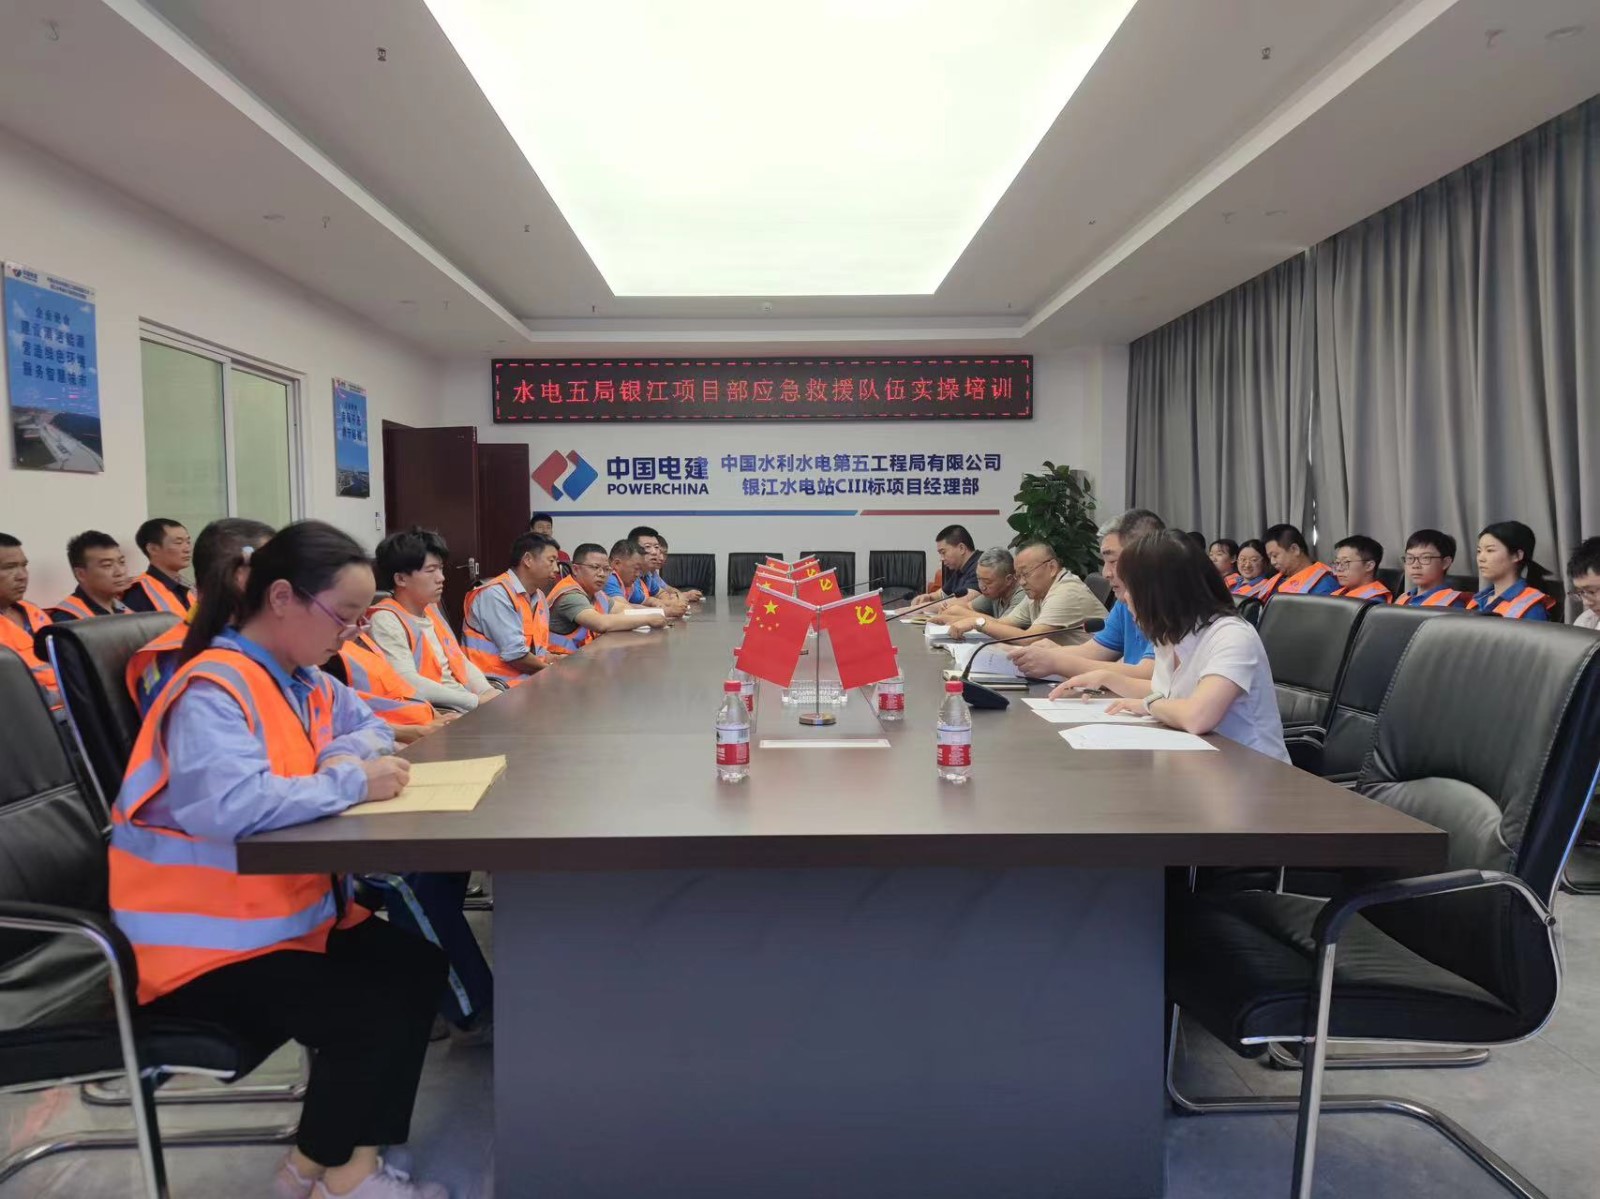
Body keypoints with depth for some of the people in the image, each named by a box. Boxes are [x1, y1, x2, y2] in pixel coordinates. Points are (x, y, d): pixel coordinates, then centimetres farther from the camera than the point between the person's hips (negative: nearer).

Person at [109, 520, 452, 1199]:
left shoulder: (302, 678, 5)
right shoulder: (213, 689, -24)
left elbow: (367, 728, 19)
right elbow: (230, 805, -40)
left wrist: (347, 758, -6)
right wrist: (352, 783, -28)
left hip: (290, 910, 9)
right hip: (201, 941, -9)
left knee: (417, 970, -3)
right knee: (368, 1013, -17)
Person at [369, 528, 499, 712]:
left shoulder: (431, 609, 16)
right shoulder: (385, 621, -10)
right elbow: (410, 684, -20)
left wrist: (487, 692, -5)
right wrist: (476, 701, -19)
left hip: (467, 703, 8)